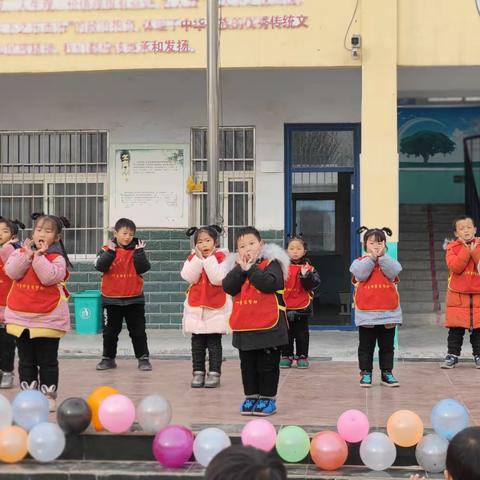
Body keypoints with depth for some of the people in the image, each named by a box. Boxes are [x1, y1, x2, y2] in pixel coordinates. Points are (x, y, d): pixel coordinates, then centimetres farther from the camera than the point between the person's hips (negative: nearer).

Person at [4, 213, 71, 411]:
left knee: (47, 361, 4)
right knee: (26, 360, 11)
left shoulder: (57, 258, -6)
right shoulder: (20, 252, 6)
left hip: (48, 318, -4)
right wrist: (27, 254, -17)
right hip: (20, 316, 4)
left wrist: (39, 256, -20)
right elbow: (11, 272, -10)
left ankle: (48, 396, 12)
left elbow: (49, 277, -23)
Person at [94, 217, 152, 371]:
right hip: (111, 299, 0)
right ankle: (108, 358, 21)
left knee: (138, 331, 5)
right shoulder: (107, 250, -2)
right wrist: (111, 252, -27)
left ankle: (143, 358, 12)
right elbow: (100, 266, -17)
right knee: (110, 331, 9)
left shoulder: (136, 251, 1)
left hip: (134, 299, 0)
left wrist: (139, 252, -19)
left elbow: (143, 268, -10)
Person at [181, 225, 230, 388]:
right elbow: (189, 277, -10)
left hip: (216, 307, -3)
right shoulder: (192, 258, 5)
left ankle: (214, 373, 5)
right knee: (197, 343, 7)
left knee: (214, 343, 1)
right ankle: (198, 372, 13)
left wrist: (209, 258, -17)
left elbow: (218, 279, -19)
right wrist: (199, 258, -14)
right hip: (195, 307, 3)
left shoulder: (221, 257, -6)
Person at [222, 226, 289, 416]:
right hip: (243, 327, 5)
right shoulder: (235, 266, 8)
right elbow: (228, 287, -7)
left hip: (268, 326, -5)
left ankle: (268, 398, 16)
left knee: (267, 365, 5)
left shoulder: (271, 263, -7)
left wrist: (250, 269, -19)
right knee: (248, 365, 14)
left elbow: (269, 283, -24)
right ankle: (251, 396, 25)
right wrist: (241, 269, -16)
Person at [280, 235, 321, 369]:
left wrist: (306, 275, -26)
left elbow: (314, 283, -12)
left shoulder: (308, 267, -2)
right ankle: (286, 356, 19)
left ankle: (302, 356, 18)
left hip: (302, 307, -1)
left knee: (302, 334, 8)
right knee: (286, 333, 10)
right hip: (285, 307, 1)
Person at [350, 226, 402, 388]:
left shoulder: (388, 261, 8)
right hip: (366, 313, -2)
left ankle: (387, 373, 18)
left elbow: (392, 272, -14)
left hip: (388, 312, 2)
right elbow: (361, 274, -18)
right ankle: (366, 373, 13)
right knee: (366, 346, 6)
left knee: (387, 346, 10)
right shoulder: (360, 262, 3)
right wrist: (372, 257, -17)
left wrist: (382, 256, -17)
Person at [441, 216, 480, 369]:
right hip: (457, 295, -1)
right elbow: (455, 267, -16)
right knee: (456, 329, 1)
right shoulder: (453, 247, 1)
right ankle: (452, 355, 9)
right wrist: (466, 249, -18)